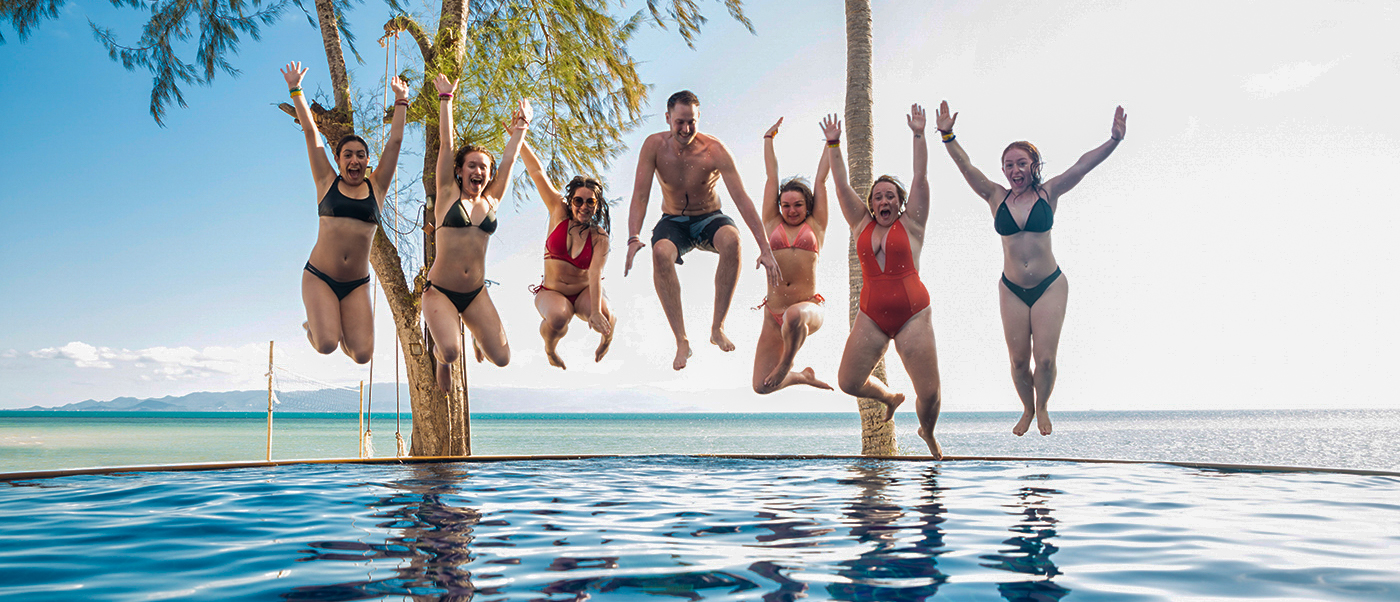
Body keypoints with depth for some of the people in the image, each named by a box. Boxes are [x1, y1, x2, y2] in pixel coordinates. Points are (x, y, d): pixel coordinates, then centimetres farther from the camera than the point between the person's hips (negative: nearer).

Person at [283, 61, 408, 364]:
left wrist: (401, 101, 12)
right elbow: (310, 131, 8)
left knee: (362, 354, -9)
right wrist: (296, 90, 11)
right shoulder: (327, 182, 6)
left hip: (357, 284, 2)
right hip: (319, 276, -2)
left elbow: (395, 140, 9)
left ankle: (341, 328, 26)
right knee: (326, 345, -18)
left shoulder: (376, 187, 8)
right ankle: (315, 325, 19)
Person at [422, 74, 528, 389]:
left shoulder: (491, 201, 8)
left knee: (501, 358, -4)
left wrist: (521, 125, 20)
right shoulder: (449, 195, 0)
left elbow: (509, 158, 14)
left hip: (476, 294, 4)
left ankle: (475, 333, 32)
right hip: (440, 290, -4)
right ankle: (441, 354, 15)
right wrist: (445, 98, 0)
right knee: (451, 352, -26)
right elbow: (446, 144, -2)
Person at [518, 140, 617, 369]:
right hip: (551, 293, 0)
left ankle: (607, 336, 13)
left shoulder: (599, 237, -10)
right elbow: (536, 170, -8)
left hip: (584, 292, 0)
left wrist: (596, 311, -35)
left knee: (604, 319, -30)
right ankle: (550, 348, 5)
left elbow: (595, 274, -22)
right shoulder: (559, 213, -6)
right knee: (558, 318, -35)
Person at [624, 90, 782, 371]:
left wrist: (765, 249, -29)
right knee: (660, 253, -35)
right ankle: (681, 341, -26)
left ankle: (717, 328, -22)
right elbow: (640, 196, -15)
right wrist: (633, 238, -33)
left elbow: (742, 199, -23)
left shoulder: (714, 150, -20)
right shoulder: (654, 145, -14)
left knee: (731, 239, -36)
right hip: (673, 221, 1)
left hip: (709, 219, -1)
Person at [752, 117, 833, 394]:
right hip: (773, 312, 3)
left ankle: (784, 367, -9)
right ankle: (802, 375, 31)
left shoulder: (814, 226, 10)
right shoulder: (773, 225, 13)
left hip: (808, 307, -2)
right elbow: (772, 177, 18)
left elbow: (820, 179, 15)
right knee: (761, 387, -2)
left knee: (794, 315, -41)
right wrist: (768, 139, 25)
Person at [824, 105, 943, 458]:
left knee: (930, 393, -4)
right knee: (848, 381, -2)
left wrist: (918, 135, -9)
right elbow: (842, 185, 7)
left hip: (912, 314, -3)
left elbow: (920, 177, -3)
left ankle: (928, 433, 31)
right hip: (871, 315, 3)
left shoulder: (911, 224, 4)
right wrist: (833, 144, 3)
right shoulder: (862, 225, 11)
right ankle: (889, 397, 31)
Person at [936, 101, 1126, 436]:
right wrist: (948, 136, -20)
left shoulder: (1048, 193, -1)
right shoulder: (996, 198, 1)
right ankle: (1027, 410, 29)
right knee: (1019, 360, 4)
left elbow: (1083, 165, -11)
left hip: (1049, 286, -1)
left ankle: (1042, 408, 22)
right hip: (1012, 290, 1)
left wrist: (1113, 140, -24)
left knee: (1045, 358, -5)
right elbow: (965, 166, -7)